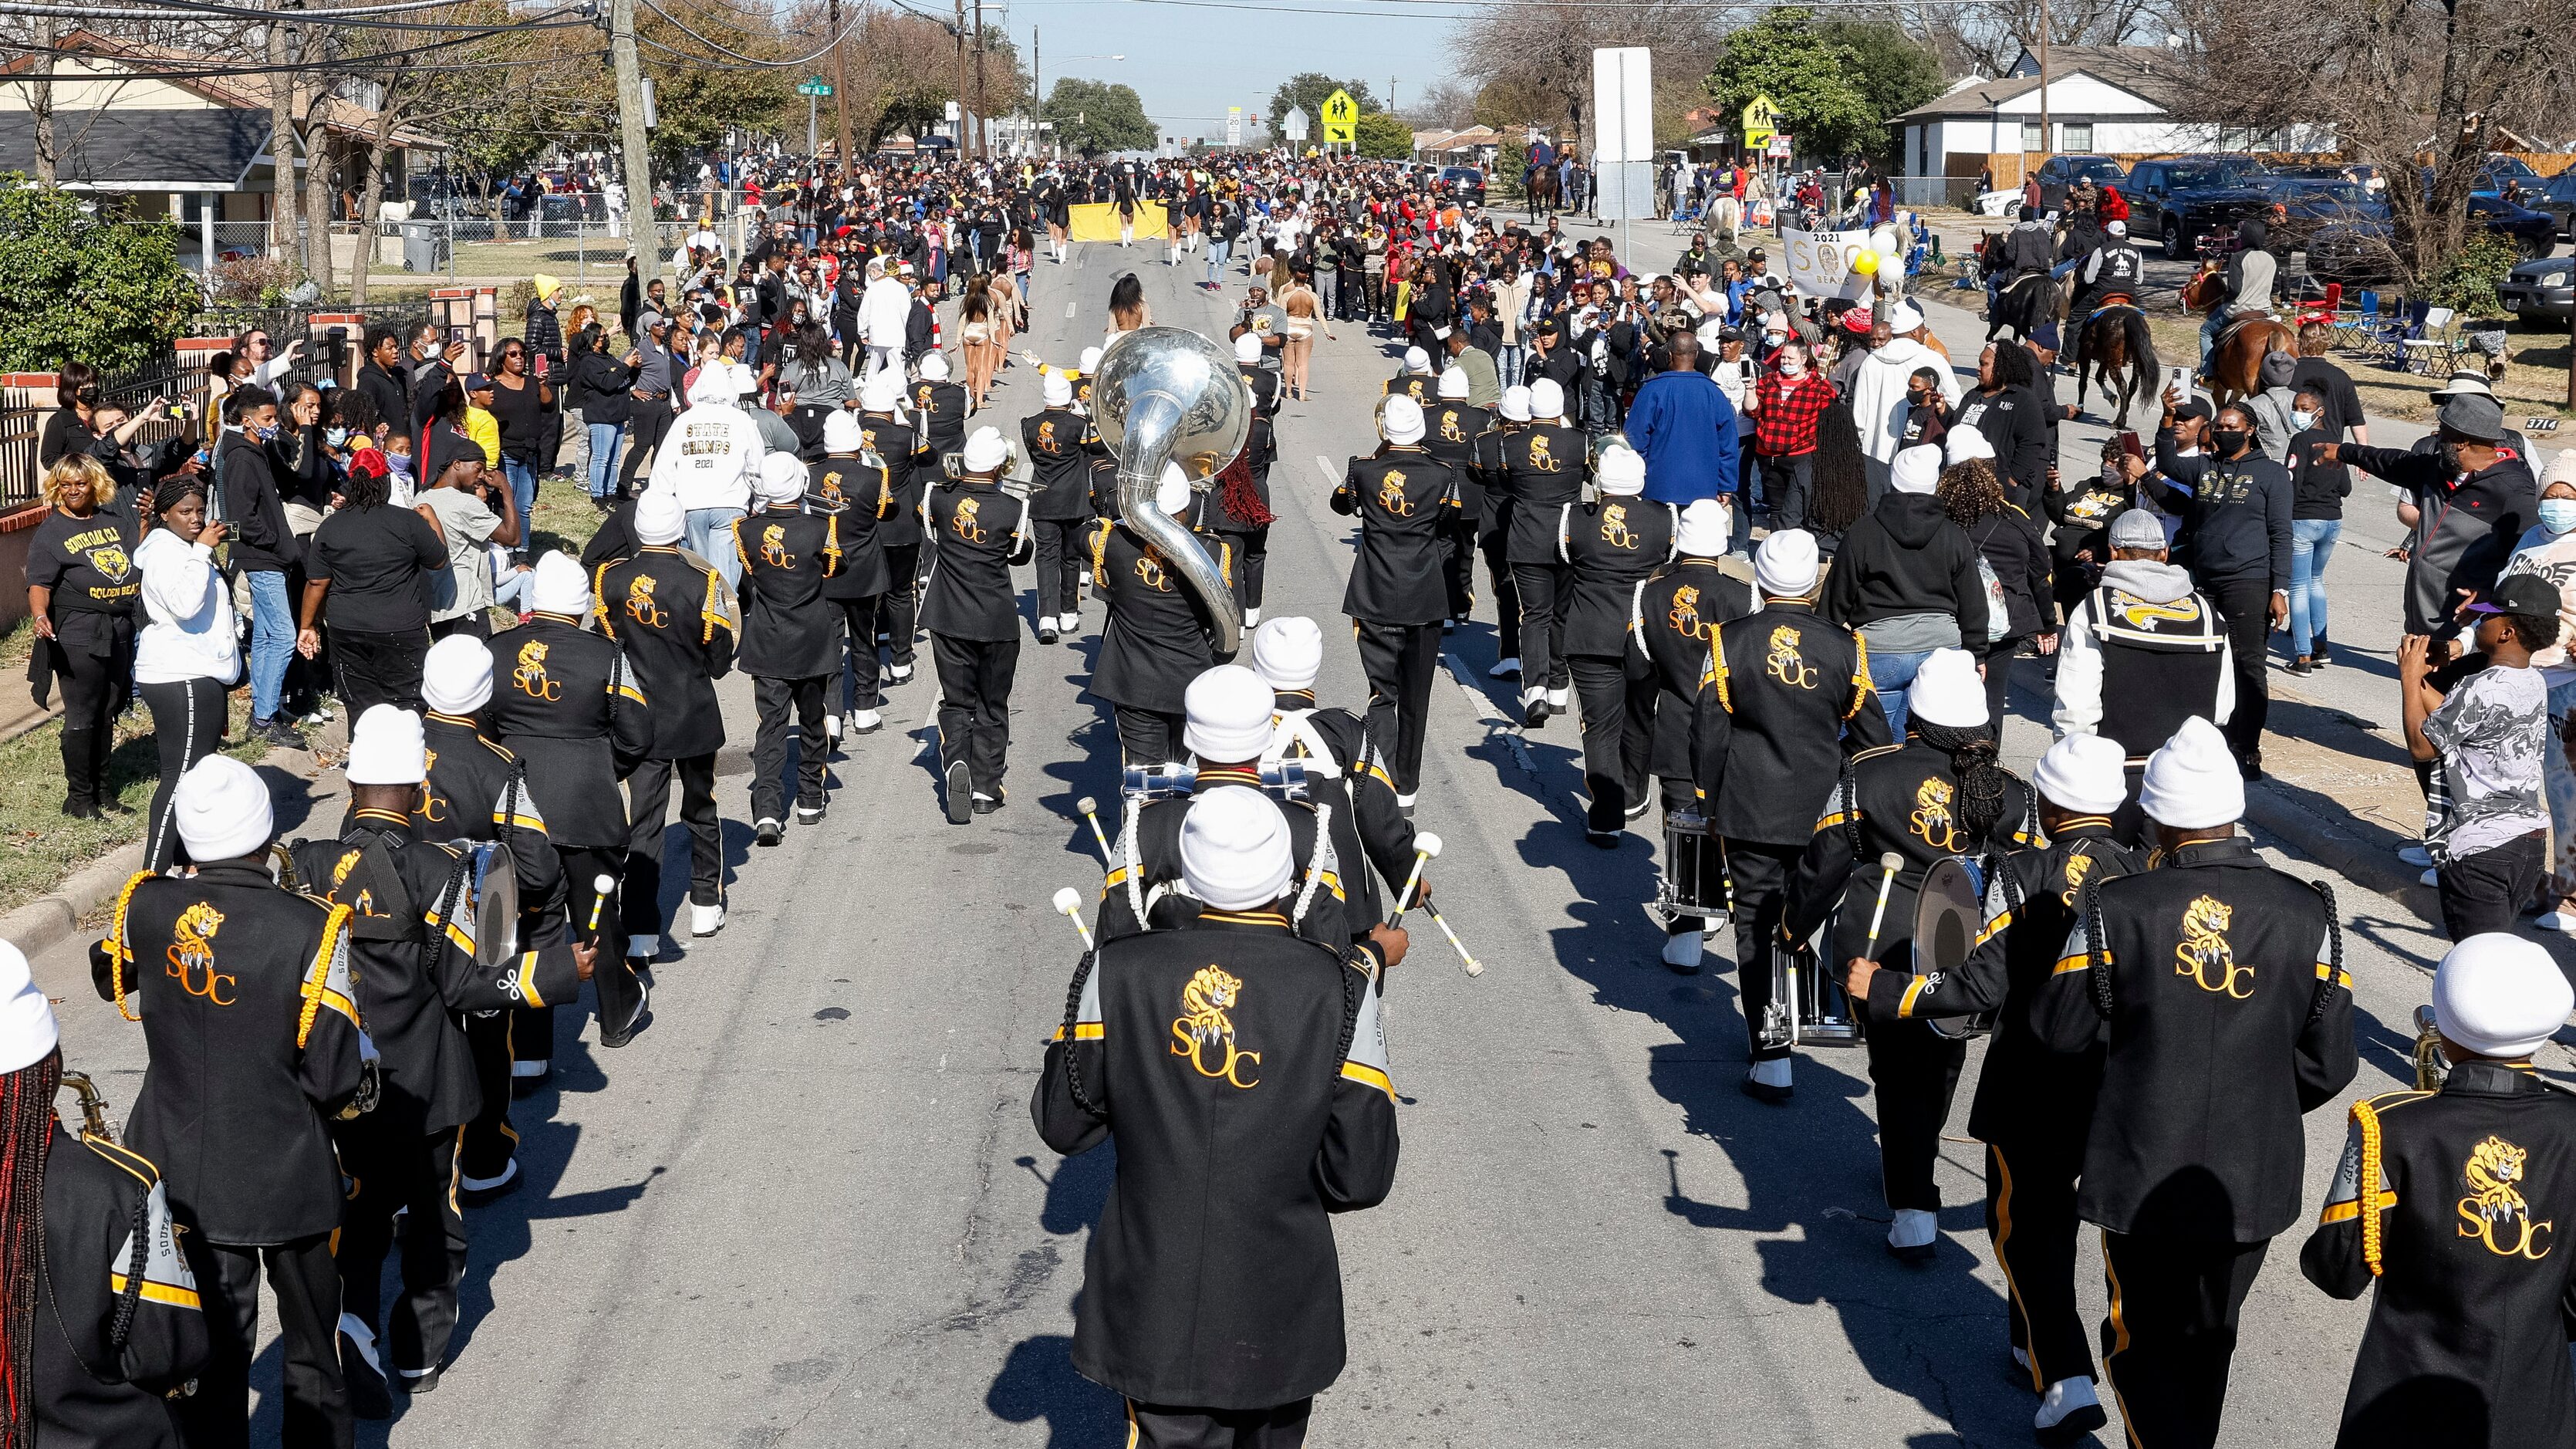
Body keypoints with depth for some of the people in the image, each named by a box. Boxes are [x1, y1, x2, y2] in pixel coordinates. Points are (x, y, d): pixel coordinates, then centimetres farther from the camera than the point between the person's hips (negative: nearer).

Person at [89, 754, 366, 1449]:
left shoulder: (146, 907, -11)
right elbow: (334, 1076, -19)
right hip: (286, 1177, -3)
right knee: (310, 1346, 18)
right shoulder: (311, 929, -22)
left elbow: (110, 980, 13)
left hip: (184, 1174, 3)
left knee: (209, 1348, 16)